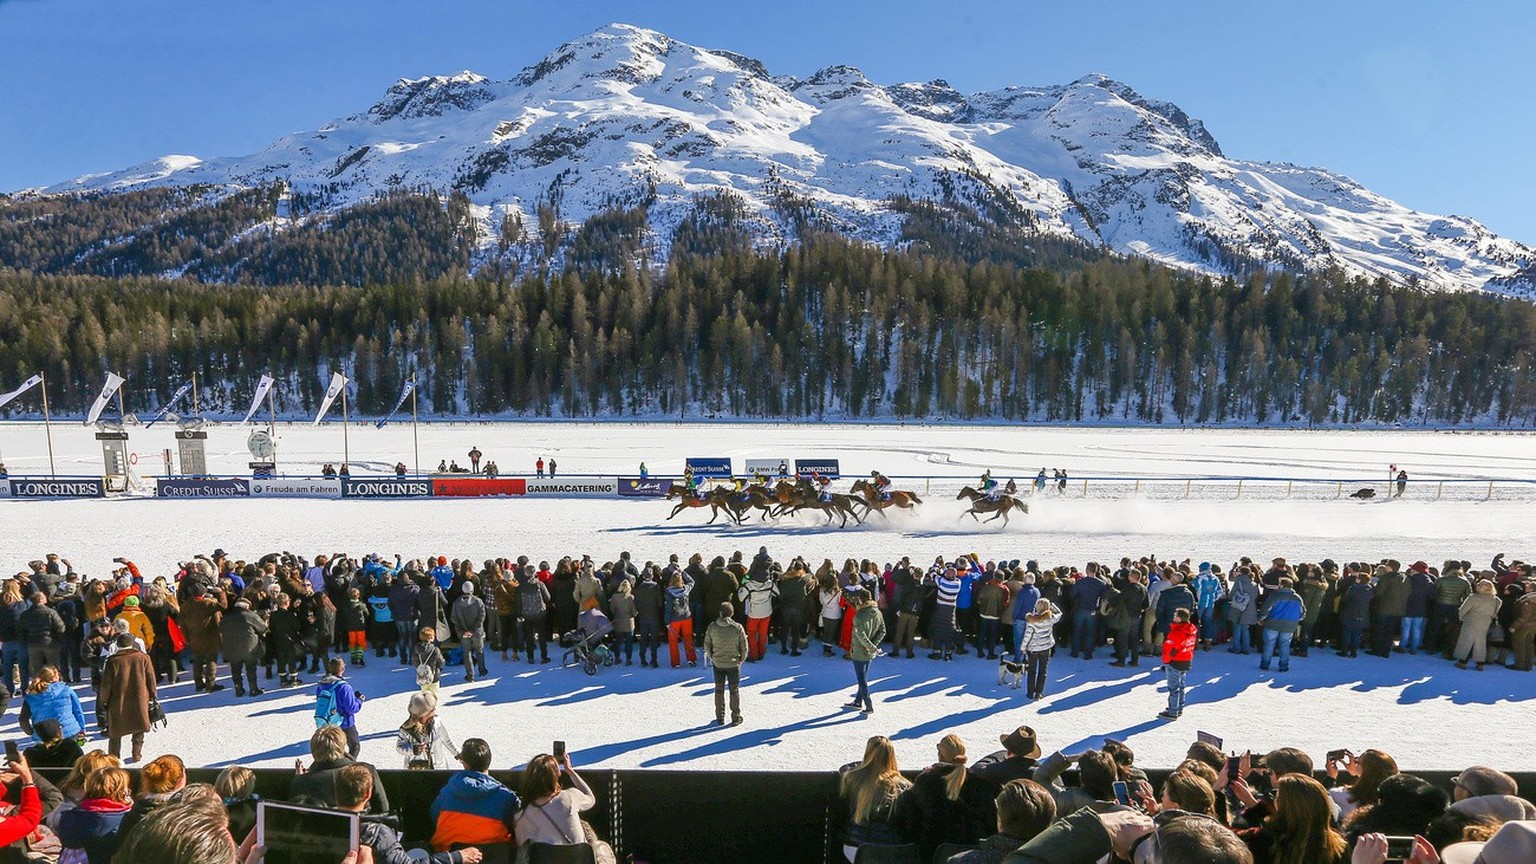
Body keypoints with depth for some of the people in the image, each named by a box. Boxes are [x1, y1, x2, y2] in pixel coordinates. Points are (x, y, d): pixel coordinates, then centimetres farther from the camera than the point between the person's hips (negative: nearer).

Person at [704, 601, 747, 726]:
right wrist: (741, 660, 8)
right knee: (734, 691, 12)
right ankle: (736, 718, 20)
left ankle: (720, 718, 23)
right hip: (733, 664, -1)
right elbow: (744, 647, -9)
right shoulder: (737, 628, -17)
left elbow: (707, 645, -4)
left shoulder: (712, 627, -13)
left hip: (718, 664, 1)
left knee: (719, 690, 16)